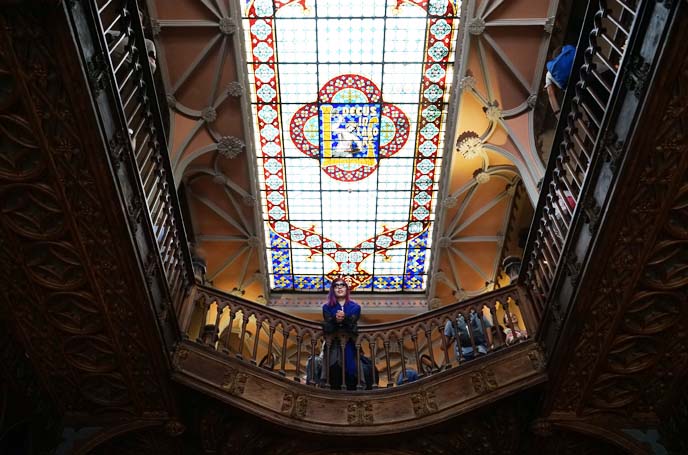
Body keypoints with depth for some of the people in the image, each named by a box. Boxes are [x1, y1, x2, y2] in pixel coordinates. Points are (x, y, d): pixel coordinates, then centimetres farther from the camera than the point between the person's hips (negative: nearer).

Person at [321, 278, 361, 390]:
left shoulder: (355, 307, 9)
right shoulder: (327, 307, 9)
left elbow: (353, 327, -6)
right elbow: (326, 328, -4)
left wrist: (345, 319, -25)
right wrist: (335, 320, -24)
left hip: (349, 345, 0)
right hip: (333, 345, 0)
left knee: (350, 373, -11)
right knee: (334, 373, -14)